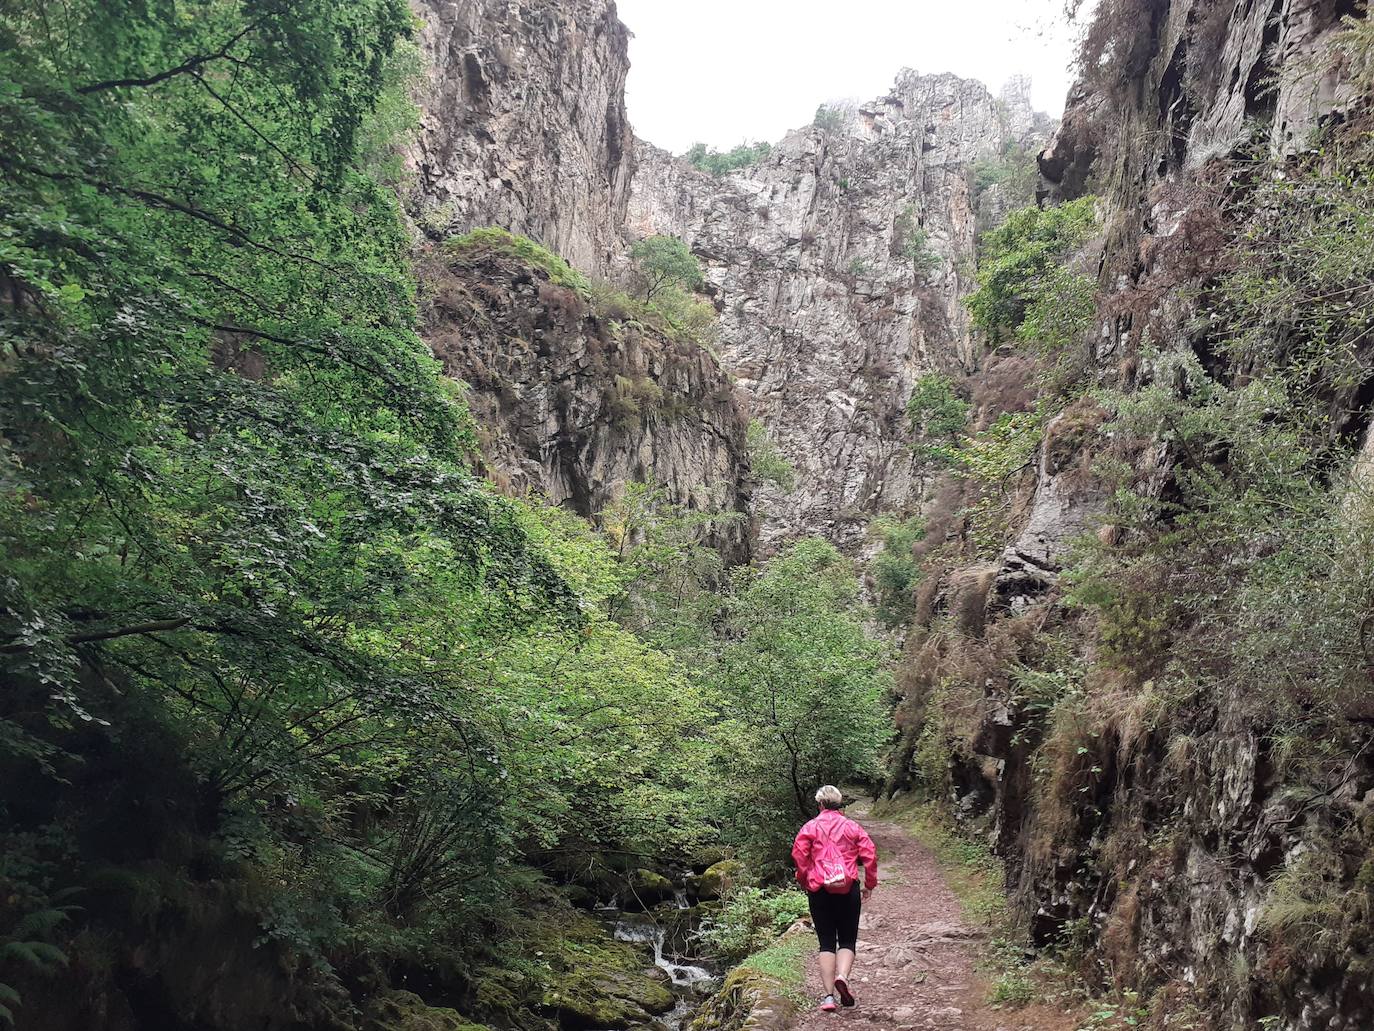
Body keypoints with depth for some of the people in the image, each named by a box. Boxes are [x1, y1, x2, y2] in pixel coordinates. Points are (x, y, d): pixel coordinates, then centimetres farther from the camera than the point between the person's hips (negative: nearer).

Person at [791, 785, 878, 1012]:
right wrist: (869, 885, 11)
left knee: (826, 943, 7)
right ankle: (842, 976, -18)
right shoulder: (852, 827, 7)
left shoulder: (810, 827, 2)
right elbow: (870, 854, 1)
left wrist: (803, 881, 8)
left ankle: (829, 995, -1)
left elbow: (799, 855, -7)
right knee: (847, 941, 10)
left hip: (819, 891, 0)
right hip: (849, 890, 1)